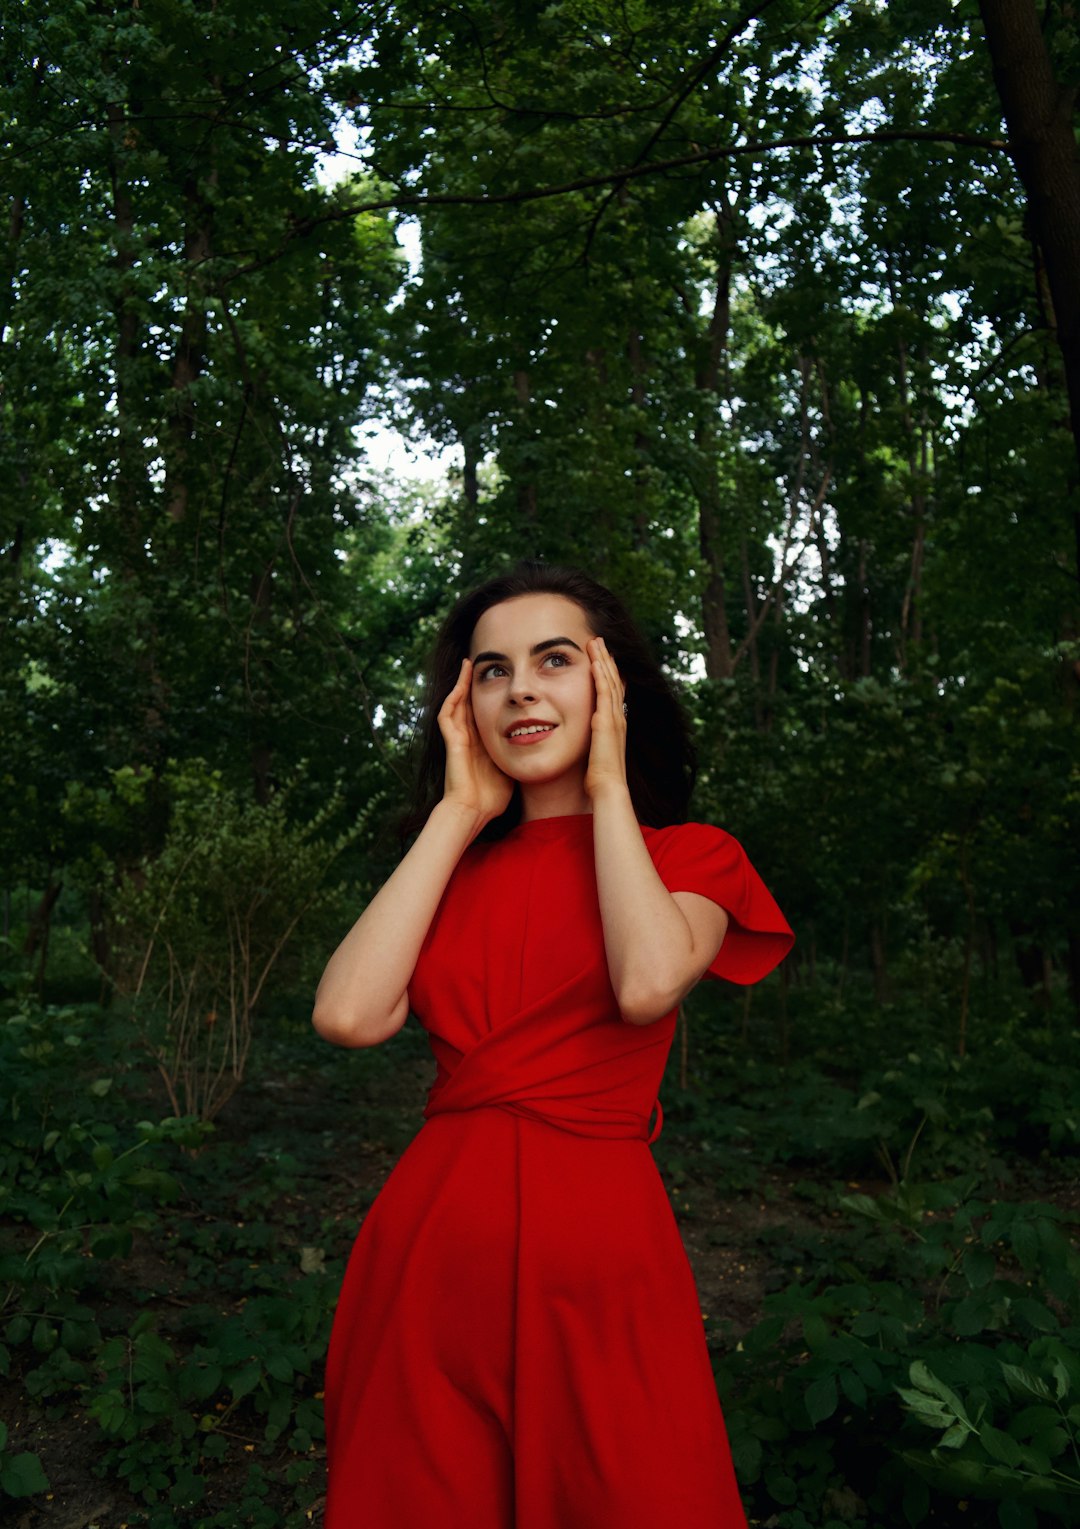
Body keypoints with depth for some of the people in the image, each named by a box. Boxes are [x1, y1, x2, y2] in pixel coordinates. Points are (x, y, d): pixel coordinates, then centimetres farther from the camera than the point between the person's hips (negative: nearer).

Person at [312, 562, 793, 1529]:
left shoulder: (688, 858, 1)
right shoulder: (457, 868, 8)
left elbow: (647, 985, -22)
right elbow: (348, 1014, -10)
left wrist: (608, 786, -9)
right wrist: (460, 813, -3)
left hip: (595, 1244, -3)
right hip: (429, 1243, 3)